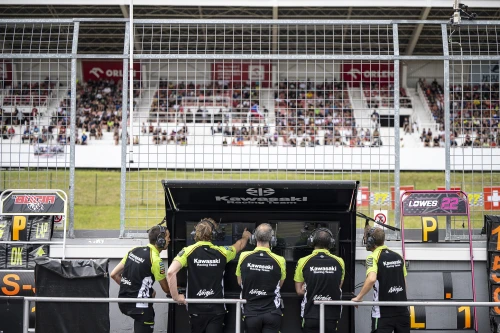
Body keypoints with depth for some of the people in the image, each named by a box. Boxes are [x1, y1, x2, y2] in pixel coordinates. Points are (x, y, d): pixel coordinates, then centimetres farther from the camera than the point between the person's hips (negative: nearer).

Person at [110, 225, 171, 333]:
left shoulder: (134, 250, 4)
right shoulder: (156, 260, -15)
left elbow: (114, 274, 7)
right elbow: (166, 289, -4)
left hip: (123, 301, 7)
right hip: (139, 305, -7)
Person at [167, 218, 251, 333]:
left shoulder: (188, 251, -6)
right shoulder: (221, 252, 2)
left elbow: (171, 272, -19)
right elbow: (240, 245, 24)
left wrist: (176, 296, -8)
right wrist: (245, 237, 47)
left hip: (196, 308, 0)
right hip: (217, 309, 0)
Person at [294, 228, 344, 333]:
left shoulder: (303, 262, -7)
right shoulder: (339, 262, -2)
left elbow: (299, 291, 0)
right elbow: (338, 287, 9)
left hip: (311, 315, -1)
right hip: (331, 315, 1)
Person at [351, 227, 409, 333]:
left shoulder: (373, 257, -9)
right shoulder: (398, 256, 11)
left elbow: (371, 279, -26)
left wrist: (359, 297, -17)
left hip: (384, 312, -6)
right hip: (402, 309, 6)